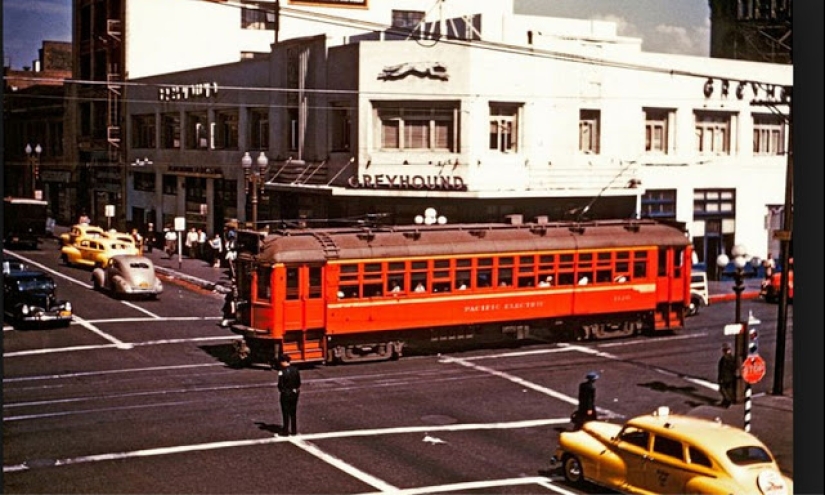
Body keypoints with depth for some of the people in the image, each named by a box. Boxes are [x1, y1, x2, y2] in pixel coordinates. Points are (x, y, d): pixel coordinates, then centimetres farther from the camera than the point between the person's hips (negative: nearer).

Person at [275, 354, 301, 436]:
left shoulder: (282, 372, -19)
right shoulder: (295, 370, -1)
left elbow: (280, 384, -17)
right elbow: (299, 382, 3)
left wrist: (280, 389, 3)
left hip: (286, 394, -5)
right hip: (295, 393, 5)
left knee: (286, 412, 5)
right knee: (293, 412, 15)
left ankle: (286, 430, 10)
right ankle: (294, 430, 19)